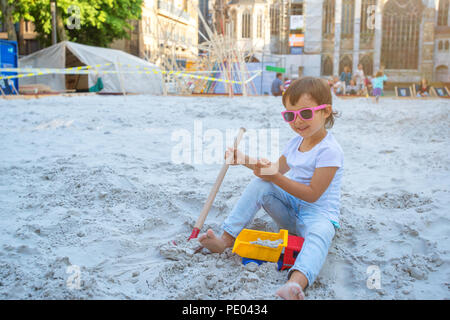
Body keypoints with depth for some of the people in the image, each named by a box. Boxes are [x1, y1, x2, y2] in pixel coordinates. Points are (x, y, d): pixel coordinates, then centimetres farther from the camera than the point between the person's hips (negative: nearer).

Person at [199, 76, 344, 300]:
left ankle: (296, 282, -70)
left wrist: (275, 178, -26)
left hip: (318, 213, -7)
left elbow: (312, 194, -23)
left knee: (320, 232, -41)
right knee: (261, 184, -16)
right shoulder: (295, 142, 8)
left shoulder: (330, 151, -18)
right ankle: (226, 239, -19)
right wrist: (246, 161, 13)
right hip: (289, 211, 7)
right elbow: (279, 169, 24)